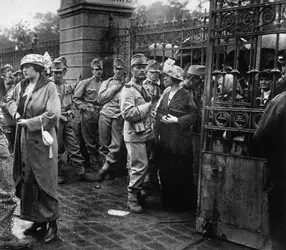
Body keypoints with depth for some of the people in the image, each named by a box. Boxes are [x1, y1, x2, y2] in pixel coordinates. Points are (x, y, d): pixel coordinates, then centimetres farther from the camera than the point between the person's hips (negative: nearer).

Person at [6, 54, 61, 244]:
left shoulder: (49, 86, -12)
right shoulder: (21, 86, 8)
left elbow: (53, 114, -20)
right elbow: (10, 99, 26)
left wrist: (29, 123, -13)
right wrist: (16, 114, 6)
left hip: (42, 141, -7)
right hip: (25, 141, 7)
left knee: (44, 182, 0)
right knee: (27, 181, 11)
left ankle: (52, 223, 12)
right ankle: (38, 220, 25)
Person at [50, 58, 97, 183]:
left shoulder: (67, 86, 12)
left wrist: (70, 112, 6)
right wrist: (60, 116, -14)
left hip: (66, 121, 6)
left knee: (74, 147, 7)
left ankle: (81, 173, 14)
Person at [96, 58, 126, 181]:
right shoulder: (106, 82, 19)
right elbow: (100, 98, 4)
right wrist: (114, 88, 1)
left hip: (119, 116, -2)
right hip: (105, 114, 2)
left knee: (116, 145, -8)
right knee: (104, 144, 4)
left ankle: (104, 169, 0)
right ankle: (110, 169, 16)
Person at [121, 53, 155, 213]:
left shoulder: (143, 89, 18)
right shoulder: (128, 90, -11)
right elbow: (128, 113, -23)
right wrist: (147, 106, -16)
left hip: (146, 134, 8)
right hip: (135, 135, -8)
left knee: (138, 166, 15)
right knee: (140, 166, -10)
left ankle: (137, 192, 26)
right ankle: (132, 198, 0)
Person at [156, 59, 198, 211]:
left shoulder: (185, 95, -8)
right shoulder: (165, 93, 11)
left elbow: (193, 115, -9)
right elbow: (158, 111, 14)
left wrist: (177, 120, -17)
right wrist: (162, 117, -7)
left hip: (180, 140, -6)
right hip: (165, 139, 6)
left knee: (180, 174, 2)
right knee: (165, 171, 11)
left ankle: (182, 203, 16)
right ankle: (167, 201, 26)